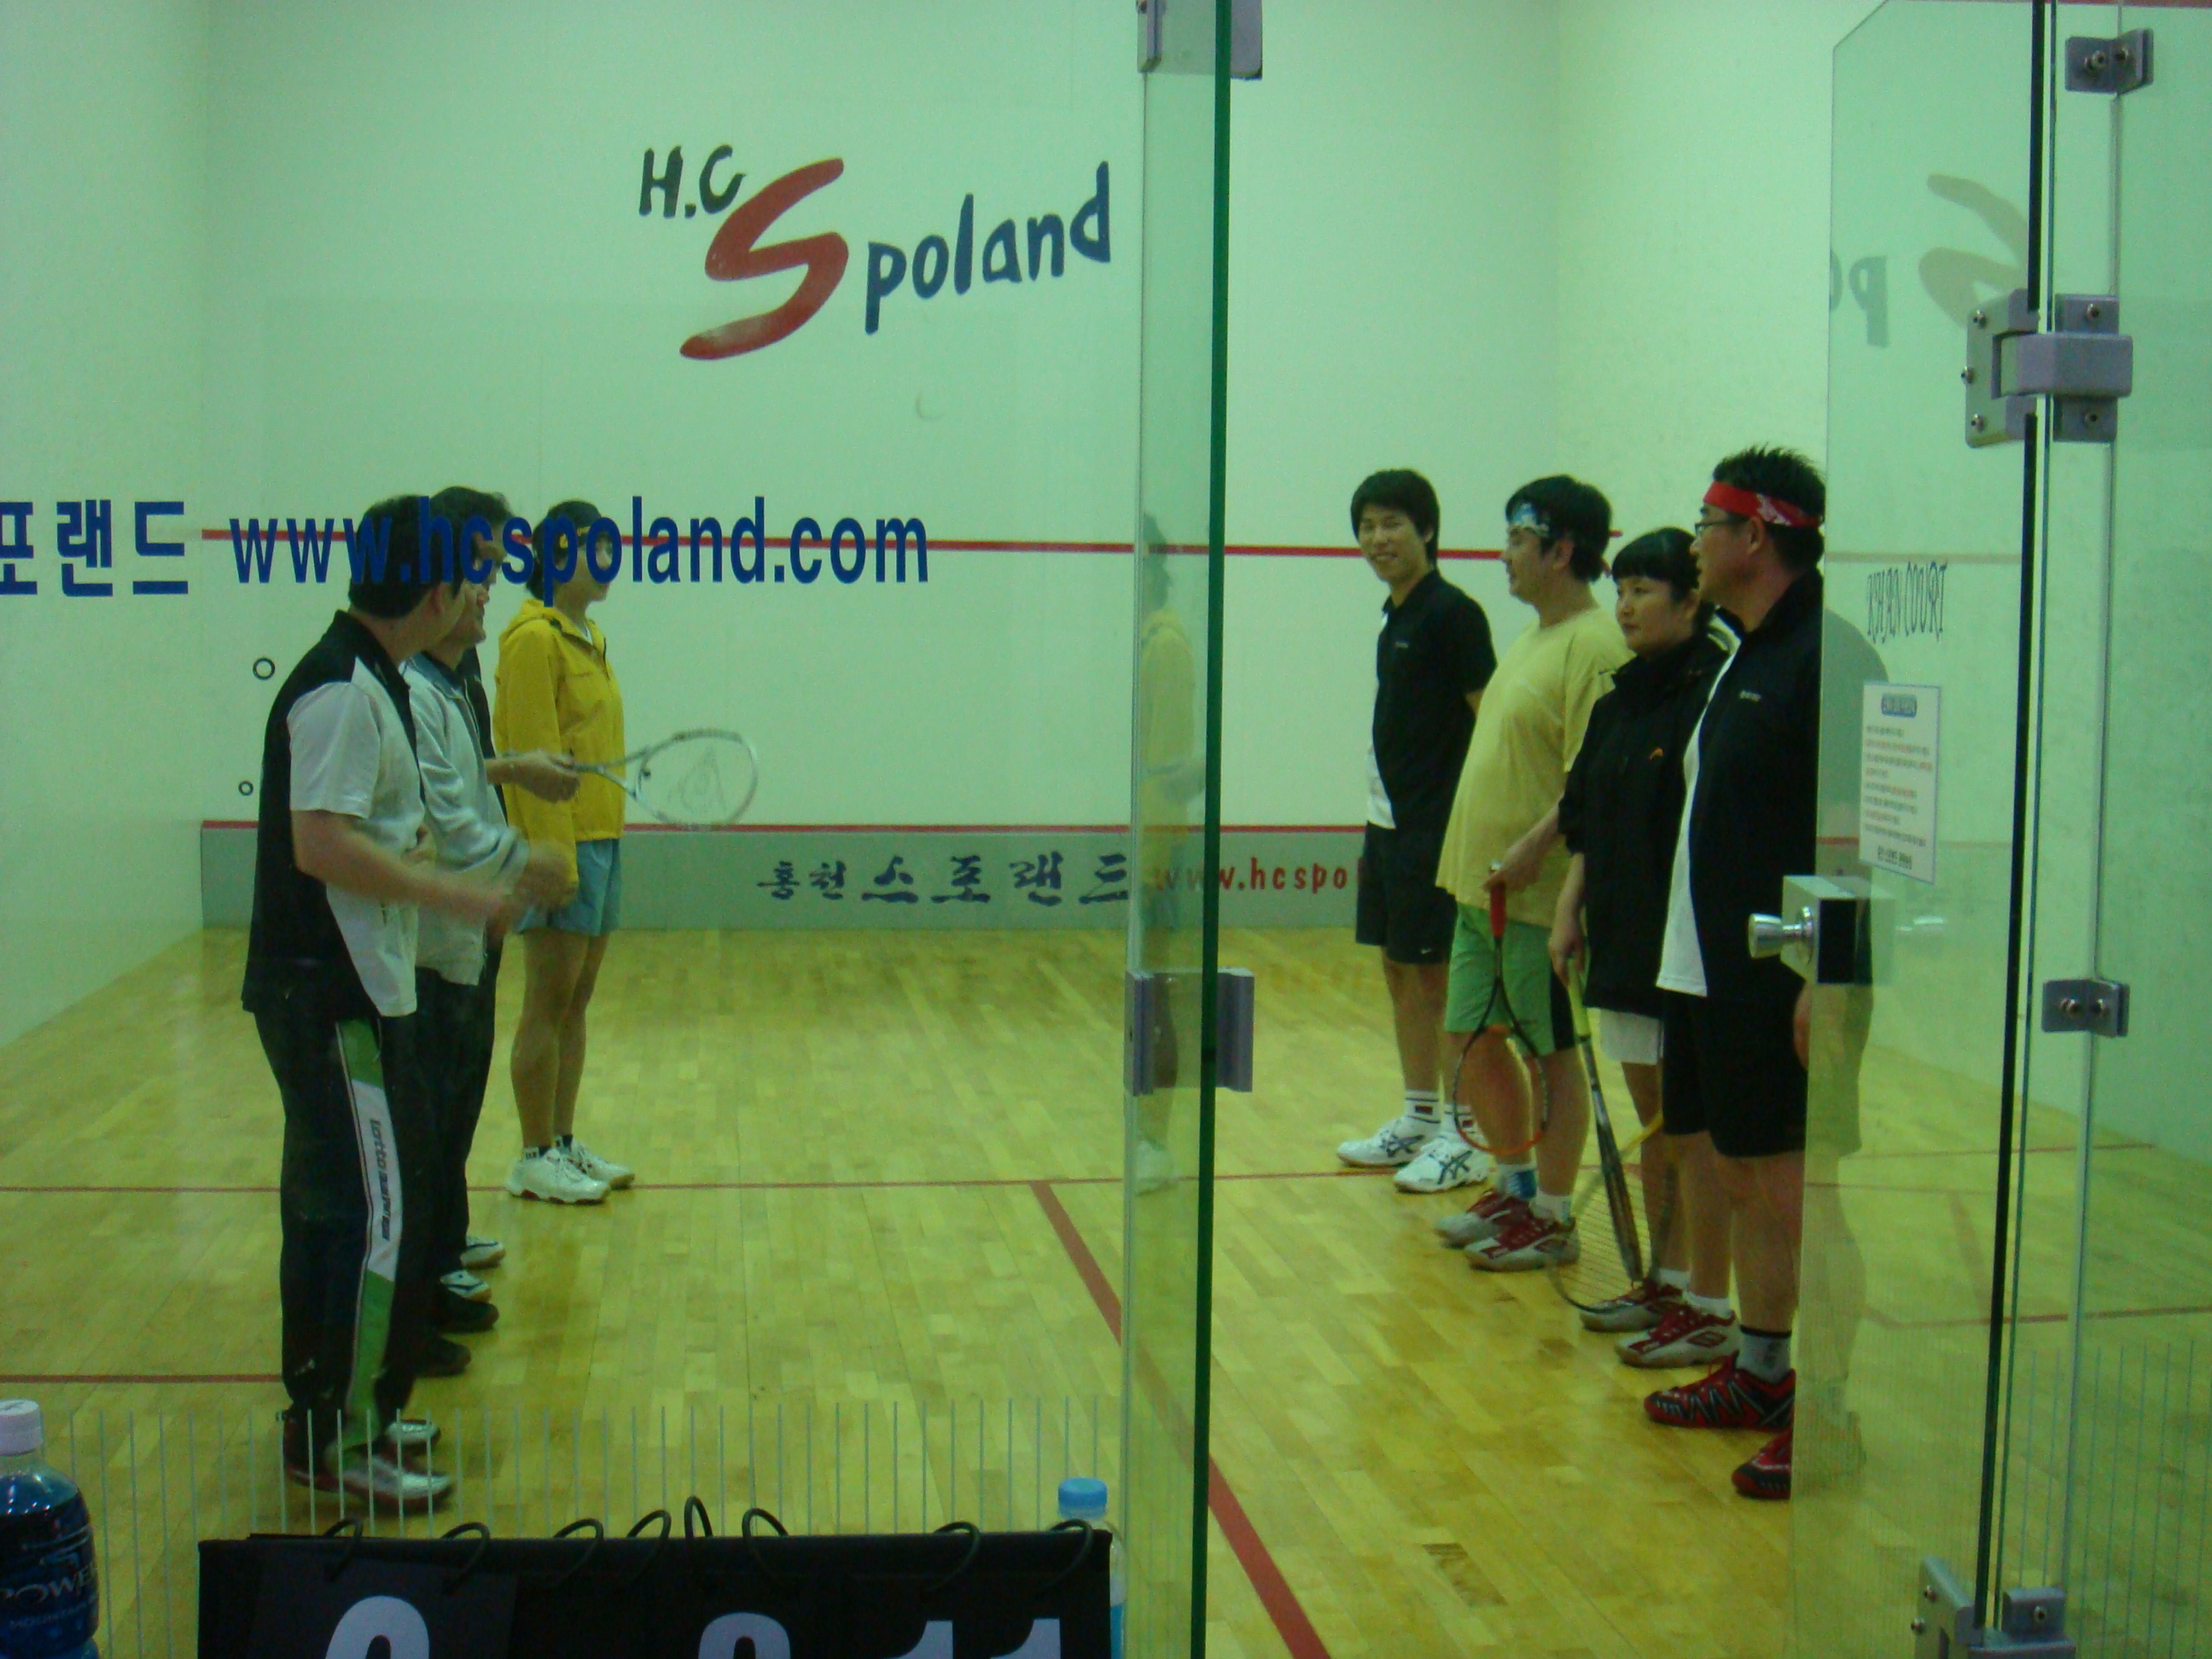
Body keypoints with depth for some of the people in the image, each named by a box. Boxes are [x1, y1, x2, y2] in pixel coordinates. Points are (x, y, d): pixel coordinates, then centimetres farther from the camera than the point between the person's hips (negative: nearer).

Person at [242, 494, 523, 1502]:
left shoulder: (368, 682, 13)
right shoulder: (343, 692, -18)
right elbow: (321, 845, -25)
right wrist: (455, 893, -20)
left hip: (345, 992, 11)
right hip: (337, 997, -11)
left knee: (333, 1208, 17)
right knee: (377, 1214, -5)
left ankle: (332, 1409, 29)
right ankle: (339, 1442, 3)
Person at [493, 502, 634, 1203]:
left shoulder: (591, 639, 16)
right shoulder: (534, 639, -12)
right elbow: (534, 758, -17)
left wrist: (602, 843, 15)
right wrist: (558, 857, -20)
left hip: (600, 838, 9)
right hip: (560, 843, -9)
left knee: (577, 1003, 12)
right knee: (548, 1005, -3)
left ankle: (564, 1144, 20)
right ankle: (534, 1159, 5)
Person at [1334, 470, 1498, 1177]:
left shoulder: (1452, 613, -13)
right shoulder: (1394, 617, 13)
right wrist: (1379, 820, 17)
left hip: (1434, 828, -9)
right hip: (1388, 823, 9)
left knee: (1435, 978, -3)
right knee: (1398, 973, 13)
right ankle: (1416, 1121, 23)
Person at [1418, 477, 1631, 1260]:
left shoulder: (1595, 645, -15)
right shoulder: (1530, 638, 15)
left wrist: (1534, 846, -27)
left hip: (1542, 892, -10)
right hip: (1483, 885, 10)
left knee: (1553, 1051, 2)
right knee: (1469, 1039, 15)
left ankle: (1552, 1217, 14)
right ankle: (1517, 1186, 31)